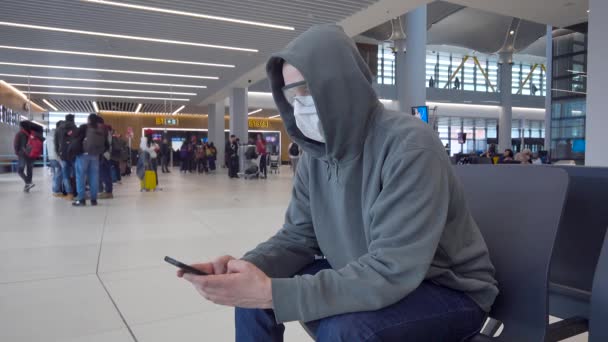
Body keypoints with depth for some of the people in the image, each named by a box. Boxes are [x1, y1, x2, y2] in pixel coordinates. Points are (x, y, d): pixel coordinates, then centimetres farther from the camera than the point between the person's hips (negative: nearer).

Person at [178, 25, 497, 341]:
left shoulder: (410, 146, -28)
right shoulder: (316, 153, -4)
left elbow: (391, 271, -33)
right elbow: (298, 235, 0)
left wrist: (272, 293, -35)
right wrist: (246, 266, -20)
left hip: (450, 291, -6)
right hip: (365, 280, 6)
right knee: (251, 290, -3)